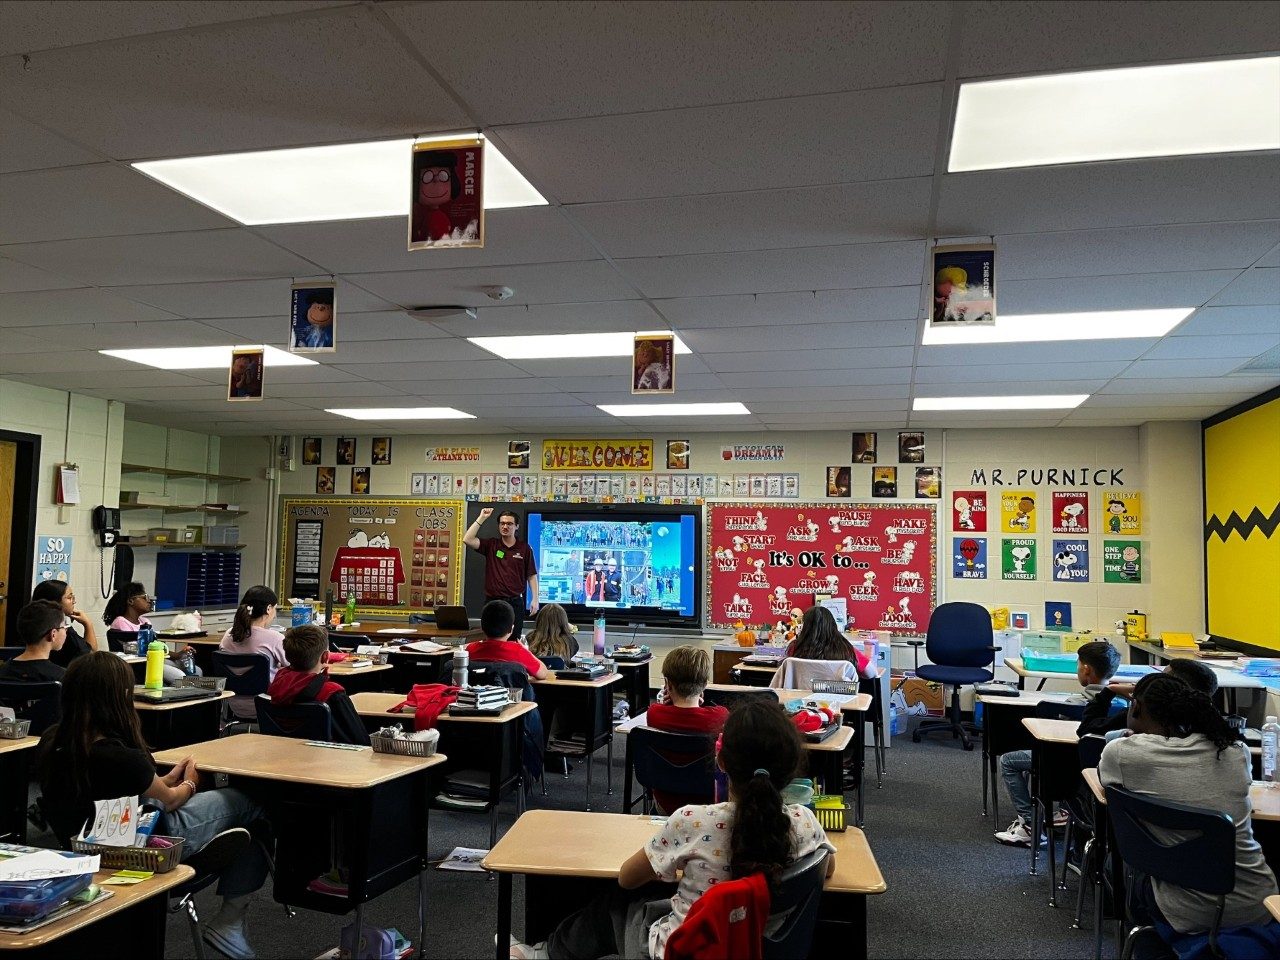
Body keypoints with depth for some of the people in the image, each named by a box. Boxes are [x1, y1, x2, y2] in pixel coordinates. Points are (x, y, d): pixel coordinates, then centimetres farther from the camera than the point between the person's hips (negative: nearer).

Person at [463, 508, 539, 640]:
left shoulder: (524, 549, 3)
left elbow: (531, 576, 4)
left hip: (515, 603, -1)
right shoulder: (491, 545, 5)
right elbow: (467, 539, -9)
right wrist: (481, 518, -12)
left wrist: (535, 599, -4)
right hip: (492, 601, 1)